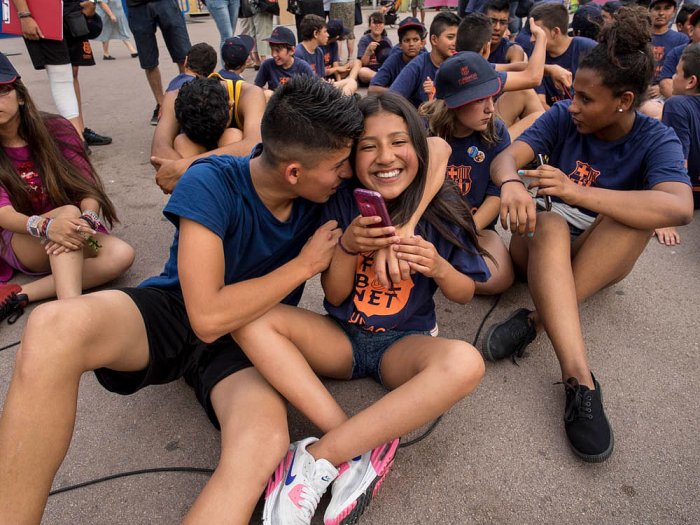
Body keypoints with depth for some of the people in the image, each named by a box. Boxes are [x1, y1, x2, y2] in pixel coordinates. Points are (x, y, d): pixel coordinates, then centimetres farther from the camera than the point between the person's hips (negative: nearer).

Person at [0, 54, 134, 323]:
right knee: (68, 211, -34)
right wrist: (46, 226, -43)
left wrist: (87, 220, -36)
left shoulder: (56, 129, -6)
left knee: (121, 254, -28)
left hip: (65, 236, 2)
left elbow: (87, 187, -12)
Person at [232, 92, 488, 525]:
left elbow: (466, 294, 1)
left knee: (465, 363, -35)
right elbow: (335, 297, -4)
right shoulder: (341, 203, -6)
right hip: (342, 338, 2)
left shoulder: (440, 208, -7)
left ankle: (316, 458, -26)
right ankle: (361, 449, -27)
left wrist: (438, 267, -21)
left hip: (405, 344, -1)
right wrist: (348, 247, -24)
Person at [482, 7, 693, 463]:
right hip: (543, 243, 0)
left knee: (636, 213, -31)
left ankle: (535, 322, -34)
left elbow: (680, 208, -31)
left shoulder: (657, 140, -11)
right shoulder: (563, 117, -6)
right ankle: (579, 378, -46)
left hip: (602, 256, 0)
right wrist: (511, 184, -45)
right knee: (550, 224, -35)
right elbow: (506, 158, -19)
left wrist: (578, 192, -41)